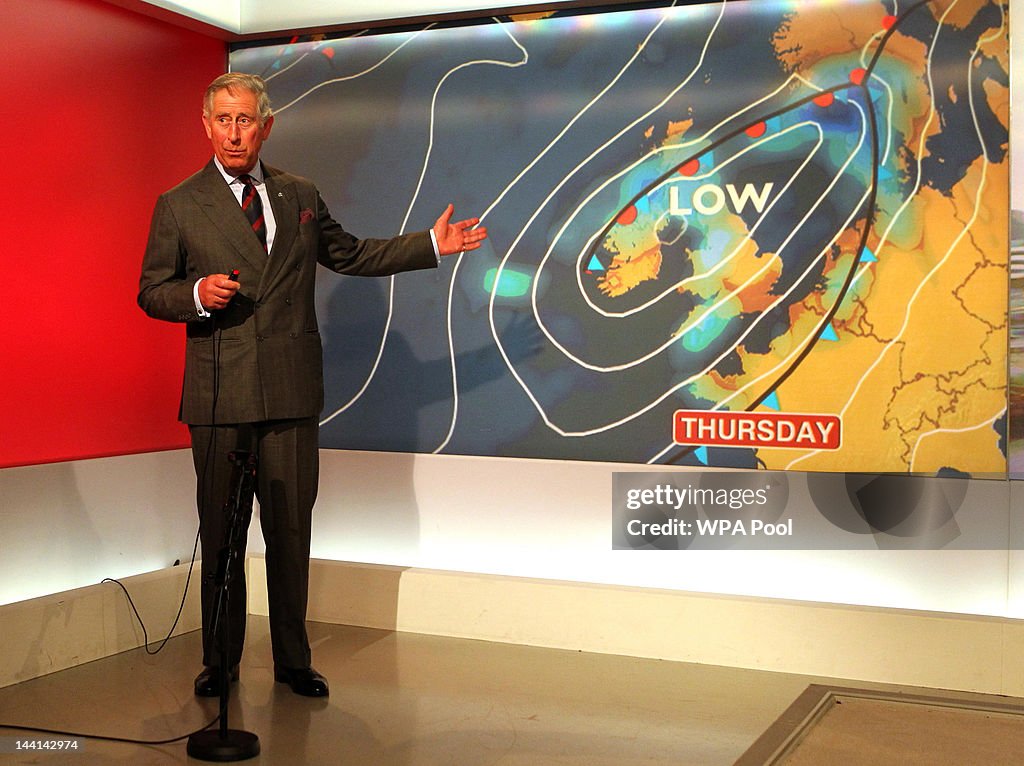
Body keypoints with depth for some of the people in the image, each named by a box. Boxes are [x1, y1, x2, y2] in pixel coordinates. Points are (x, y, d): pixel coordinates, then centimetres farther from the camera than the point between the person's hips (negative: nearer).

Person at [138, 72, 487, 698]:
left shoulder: (301, 196, 13)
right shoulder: (179, 206, 4)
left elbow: (350, 254, 24)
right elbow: (151, 291, 7)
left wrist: (433, 245, 19)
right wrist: (197, 293, -15)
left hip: (292, 389, 2)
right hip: (219, 393, -2)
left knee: (292, 530, 6)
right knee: (220, 530, 5)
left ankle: (293, 660, 19)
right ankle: (219, 662, 20)